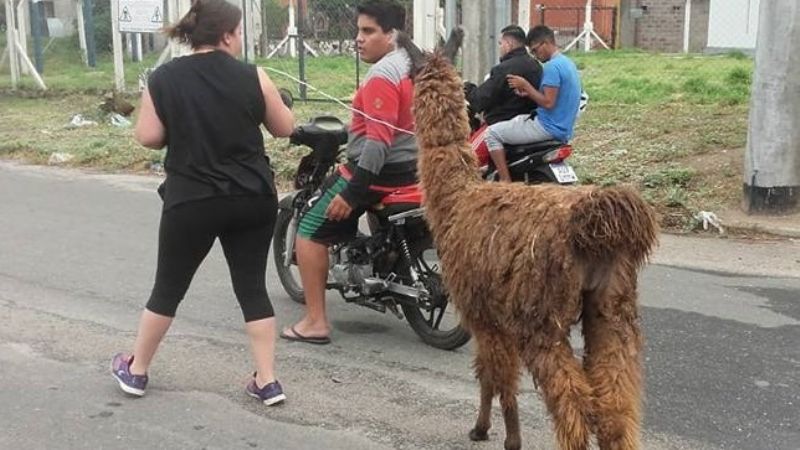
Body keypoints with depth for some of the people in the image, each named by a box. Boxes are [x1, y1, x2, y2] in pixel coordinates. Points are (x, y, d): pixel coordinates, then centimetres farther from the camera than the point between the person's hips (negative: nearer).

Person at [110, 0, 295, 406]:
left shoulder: (163, 79, -3)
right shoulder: (252, 77, -5)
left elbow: (148, 137, -3)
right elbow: (285, 128, 4)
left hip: (191, 202, 0)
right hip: (253, 200, 0)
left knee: (168, 288, 14)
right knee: (252, 288, 9)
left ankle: (135, 371, 28)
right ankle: (267, 381, 9)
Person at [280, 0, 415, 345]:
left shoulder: (381, 76, -20)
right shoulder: (411, 64, 9)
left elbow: (379, 141, -28)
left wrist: (351, 192, -28)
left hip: (376, 169, -10)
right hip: (409, 168, 10)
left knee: (310, 231, -2)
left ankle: (316, 322, -4)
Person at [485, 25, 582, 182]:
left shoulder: (552, 66, -17)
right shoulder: (568, 63, 15)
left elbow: (548, 102, -23)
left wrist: (526, 85, -14)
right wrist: (529, 93, 6)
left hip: (548, 127, -10)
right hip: (563, 129, 10)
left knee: (492, 133, -5)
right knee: (517, 120, 32)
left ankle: (505, 182, -9)